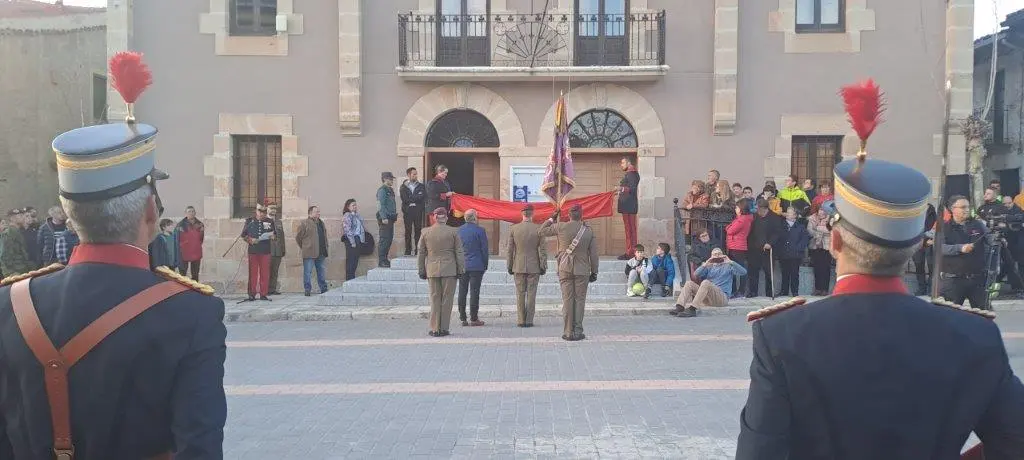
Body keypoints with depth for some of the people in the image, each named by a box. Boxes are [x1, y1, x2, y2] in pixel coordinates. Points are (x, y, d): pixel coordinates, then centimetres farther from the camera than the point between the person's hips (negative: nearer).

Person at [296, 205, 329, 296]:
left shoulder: (321, 223, 17)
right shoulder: (304, 223, -5)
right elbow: (298, 237, -1)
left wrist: (325, 248, 17)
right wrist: (303, 247, 4)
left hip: (321, 253, 6)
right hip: (309, 253, -6)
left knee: (321, 272, 12)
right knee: (308, 272, -3)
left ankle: (324, 289, 18)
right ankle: (307, 290, 3)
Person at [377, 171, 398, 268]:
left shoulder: (390, 190, 18)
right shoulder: (382, 190, -10)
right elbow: (381, 205, -16)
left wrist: (395, 215, 17)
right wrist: (384, 218, -21)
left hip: (390, 218, 9)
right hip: (384, 218, -9)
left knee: (389, 239, 10)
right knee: (384, 239, -9)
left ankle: (385, 259, 17)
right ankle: (381, 261, -7)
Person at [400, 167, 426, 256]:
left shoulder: (421, 186, 12)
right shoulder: (404, 186, 7)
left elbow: (422, 197, -2)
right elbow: (404, 199, -5)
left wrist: (411, 200, -9)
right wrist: (416, 198, -7)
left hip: (418, 211, 1)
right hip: (407, 211, -1)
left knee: (418, 230, -1)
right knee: (408, 231, 1)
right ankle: (408, 251, 5)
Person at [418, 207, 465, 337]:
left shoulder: (426, 232, 4)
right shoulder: (453, 232, -1)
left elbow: (421, 254, 8)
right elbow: (459, 253, -1)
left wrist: (422, 271, 15)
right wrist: (461, 270, 6)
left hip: (432, 270, 2)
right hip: (449, 270, -2)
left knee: (434, 300, 7)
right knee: (447, 300, 4)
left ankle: (435, 329, 7)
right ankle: (444, 328, 6)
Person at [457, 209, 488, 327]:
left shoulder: (458, 230, 6)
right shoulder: (479, 230, -8)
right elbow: (484, 249, -6)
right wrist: (485, 264, 5)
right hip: (476, 266, -4)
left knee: (462, 292, 7)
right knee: (474, 292, -2)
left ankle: (462, 318, 10)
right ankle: (474, 319, 0)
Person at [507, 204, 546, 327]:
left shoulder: (513, 229, -3)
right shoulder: (539, 229, -6)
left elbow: (510, 250, 0)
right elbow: (543, 250, -5)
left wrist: (510, 266, 8)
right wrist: (543, 267, 1)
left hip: (519, 266, 1)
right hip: (534, 267, -1)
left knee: (520, 294, 7)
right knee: (531, 294, 4)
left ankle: (521, 320, 5)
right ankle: (529, 321, 4)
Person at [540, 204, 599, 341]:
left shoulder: (561, 227, -5)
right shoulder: (588, 231, -1)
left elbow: (542, 231, 8)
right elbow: (593, 254, 2)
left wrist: (552, 218, 18)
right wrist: (594, 272, 11)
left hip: (565, 269, 0)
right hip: (582, 270, 0)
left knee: (567, 300, 3)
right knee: (580, 300, 6)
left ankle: (568, 332, 5)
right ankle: (578, 331, 5)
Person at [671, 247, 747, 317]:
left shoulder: (728, 266, 16)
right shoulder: (709, 267, 24)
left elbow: (743, 272, -1)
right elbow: (697, 274, 5)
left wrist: (731, 262, -10)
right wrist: (705, 264, -10)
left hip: (723, 297, -4)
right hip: (708, 299, 4)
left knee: (706, 282, -30)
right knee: (689, 283, -12)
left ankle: (692, 309, -45)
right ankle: (679, 307, -33)